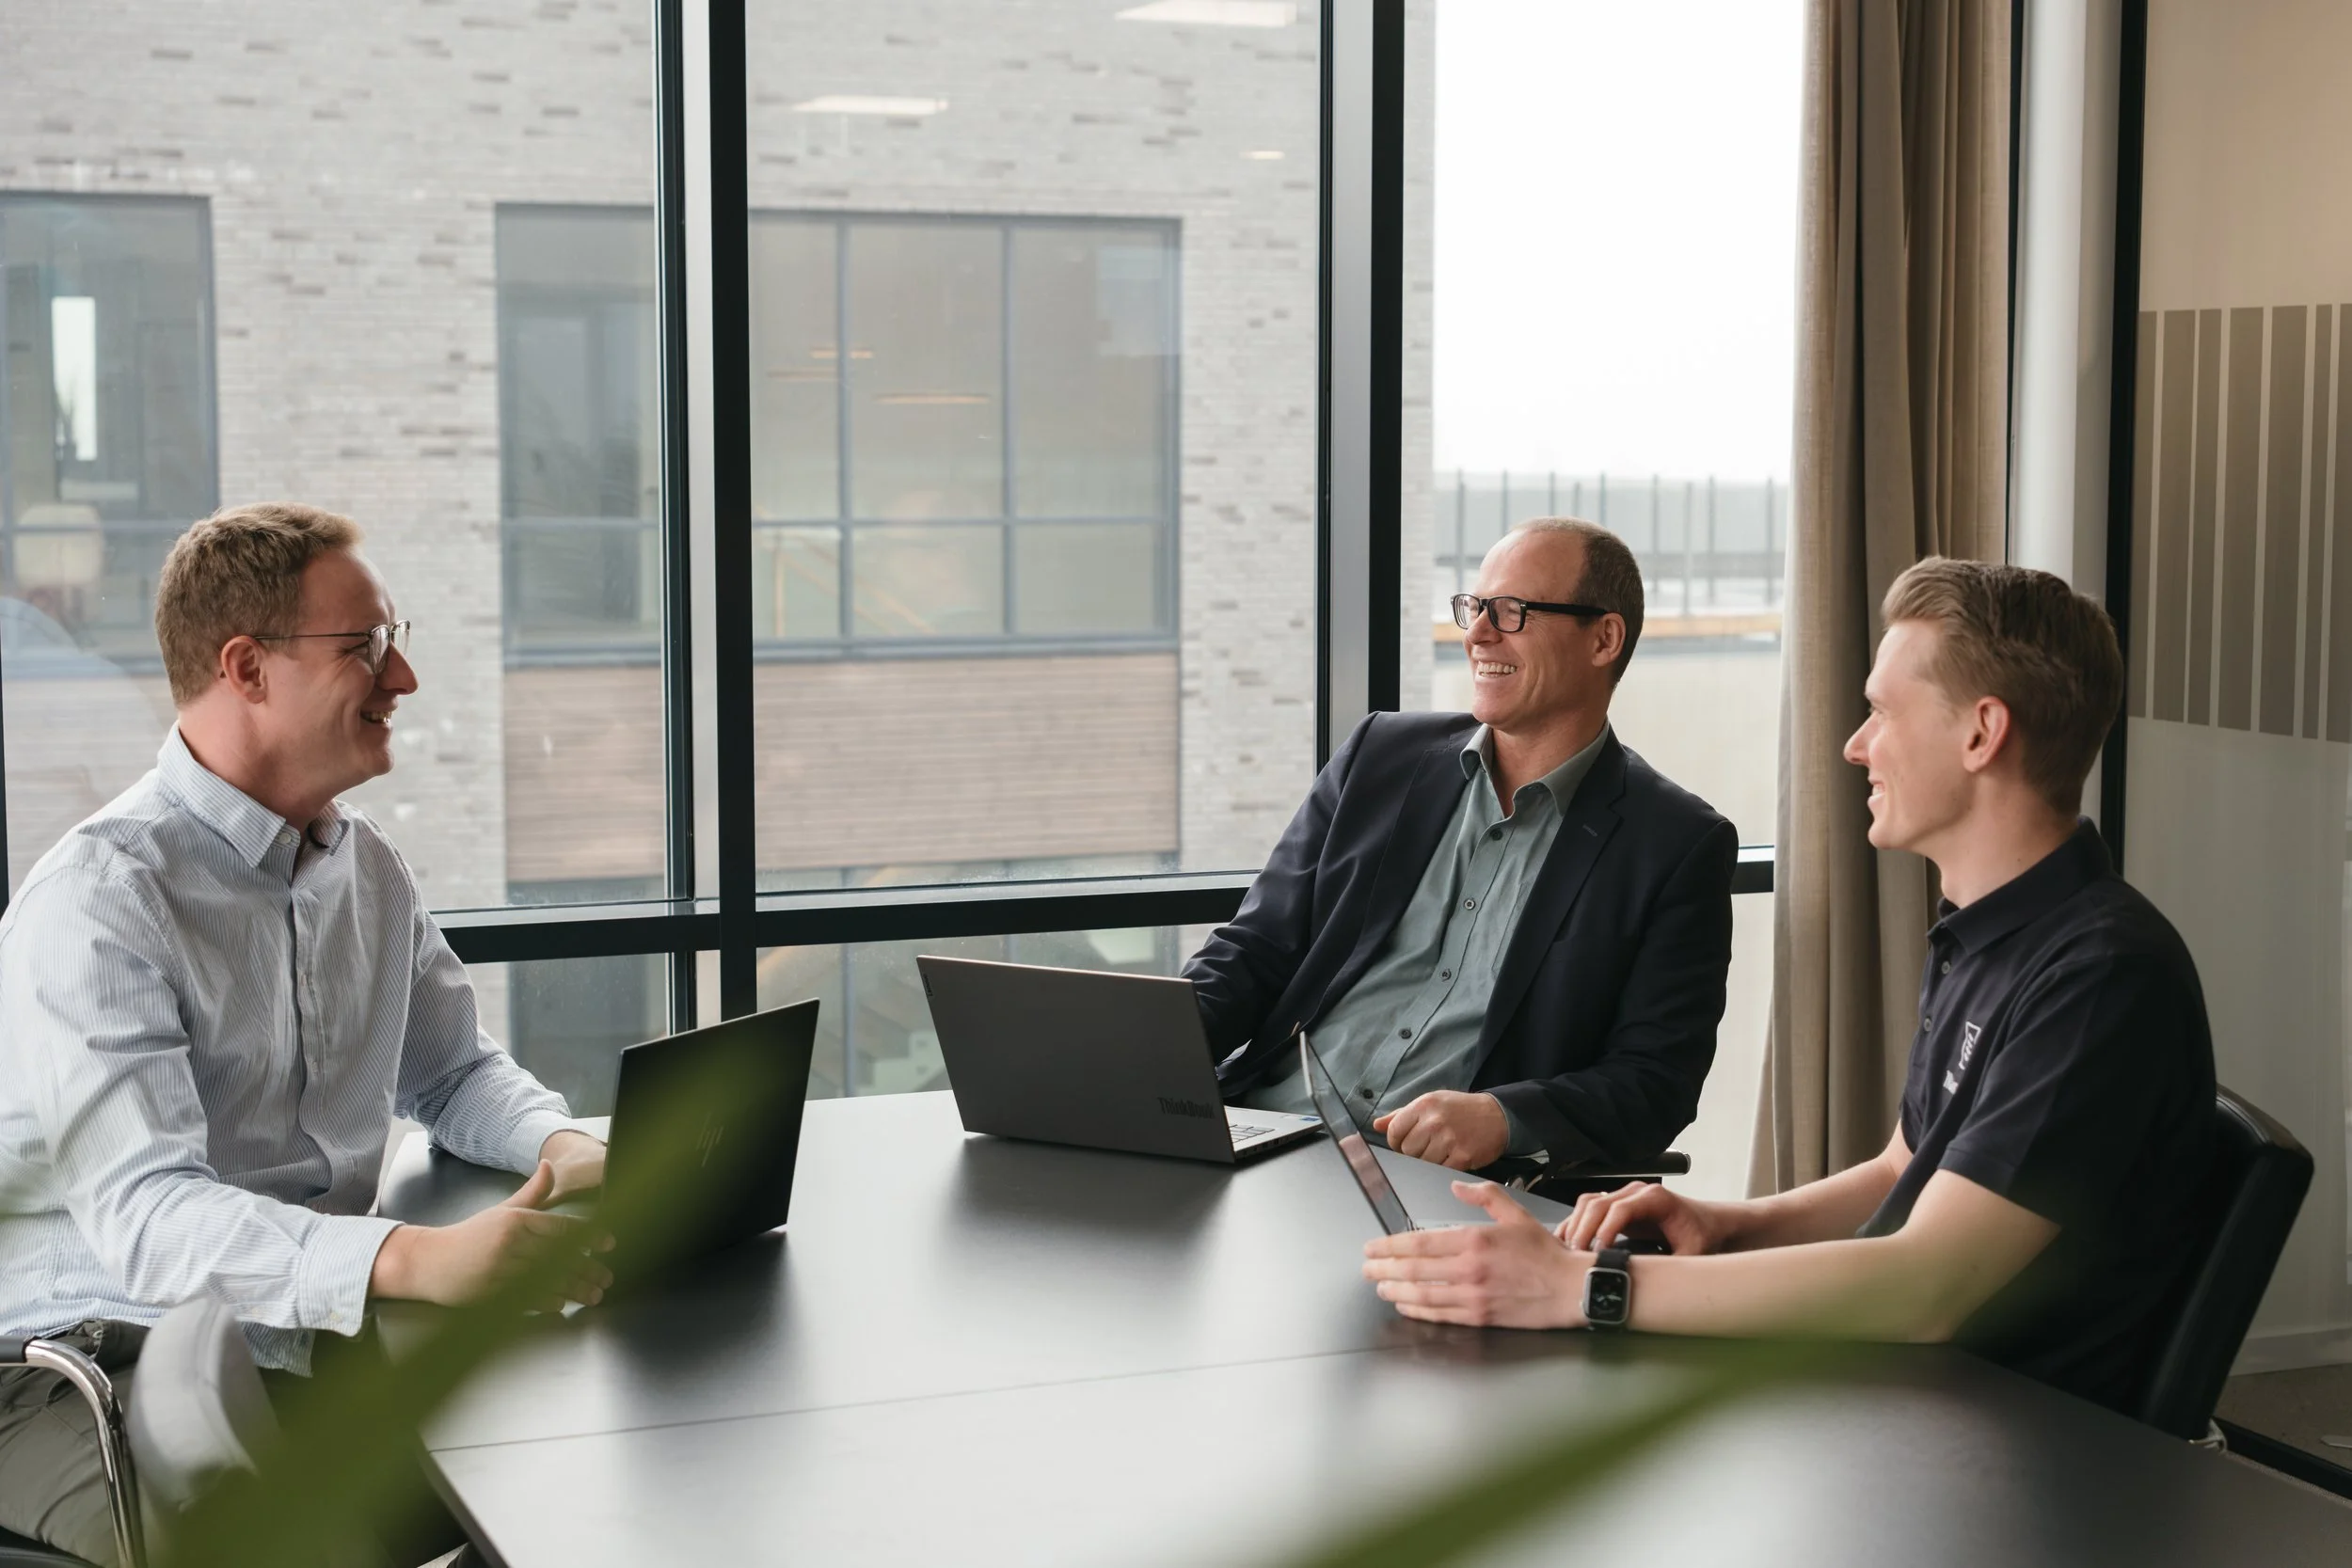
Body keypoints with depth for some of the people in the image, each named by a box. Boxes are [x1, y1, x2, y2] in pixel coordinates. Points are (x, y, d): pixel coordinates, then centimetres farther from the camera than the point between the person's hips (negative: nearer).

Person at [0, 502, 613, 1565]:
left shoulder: (365, 865, 13)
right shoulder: (100, 900, -16)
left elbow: (451, 1071, 22)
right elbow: (145, 1213, -27)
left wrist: (565, 1148, -3)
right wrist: (413, 1260, -42)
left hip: (311, 1334, 7)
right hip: (94, 1358, -7)